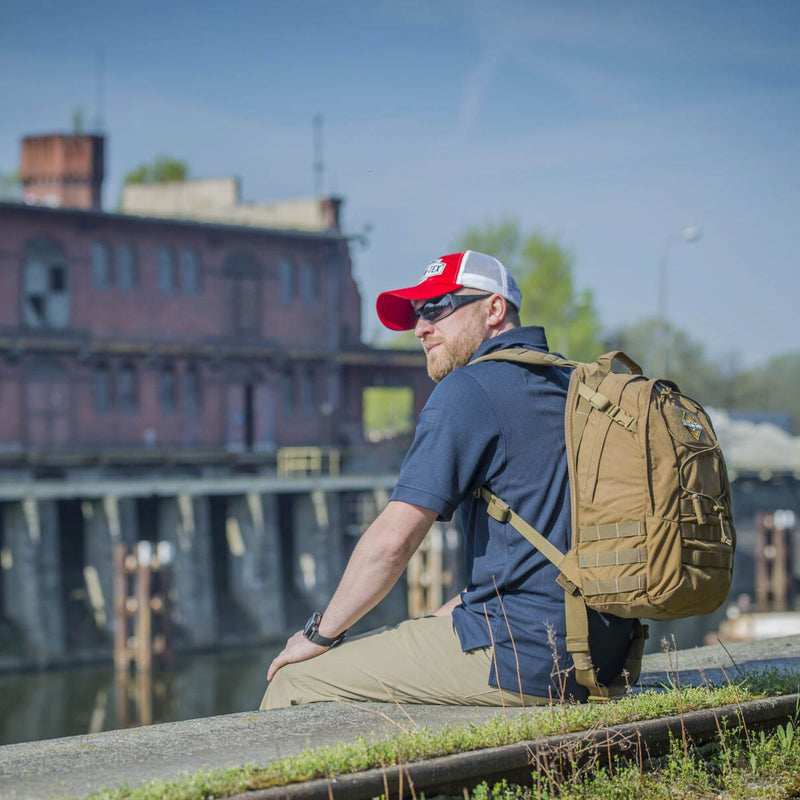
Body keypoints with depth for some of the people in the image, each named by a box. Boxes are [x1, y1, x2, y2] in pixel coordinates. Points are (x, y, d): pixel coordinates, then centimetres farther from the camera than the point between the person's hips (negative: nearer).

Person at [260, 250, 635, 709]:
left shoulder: (468, 390, -10)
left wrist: (320, 634, -3)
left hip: (521, 655, -9)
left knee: (294, 680, -2)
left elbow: (393, 538, -14)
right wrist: (466, 604, 23)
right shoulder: (568, 386, 17)